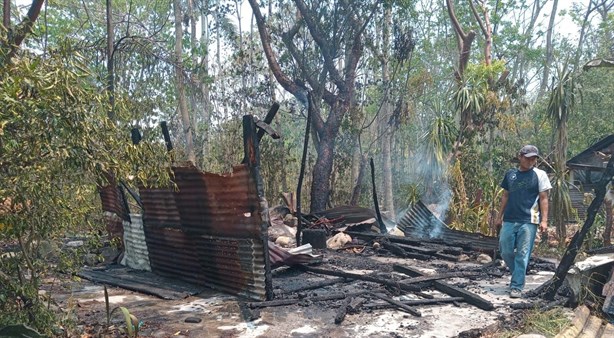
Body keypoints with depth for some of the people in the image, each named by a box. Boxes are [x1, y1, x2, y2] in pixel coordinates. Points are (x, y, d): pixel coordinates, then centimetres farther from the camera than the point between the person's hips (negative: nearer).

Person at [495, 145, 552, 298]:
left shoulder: (540, 175, 1)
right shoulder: (510, 174, 11)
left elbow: (543, 198, -1)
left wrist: (544, 220, -8)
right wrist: (499, 217, 15)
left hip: (528, 222, -4)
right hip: (509, 220, 4)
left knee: (522, 255, -2)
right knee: (506, 252, 6)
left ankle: (516, 287, 4)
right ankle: (518, 275, 30)